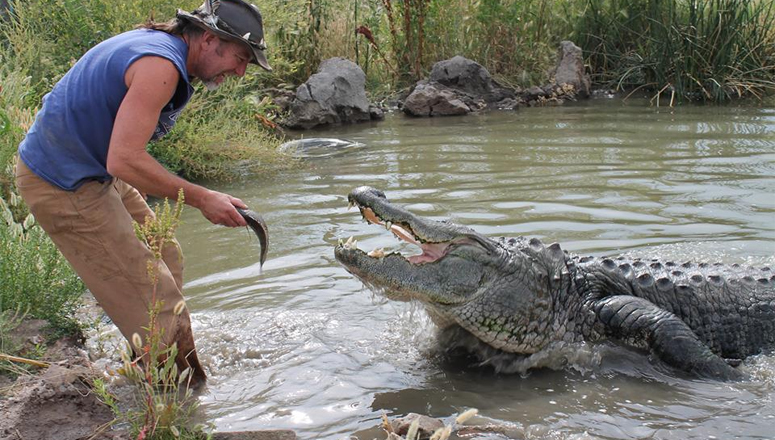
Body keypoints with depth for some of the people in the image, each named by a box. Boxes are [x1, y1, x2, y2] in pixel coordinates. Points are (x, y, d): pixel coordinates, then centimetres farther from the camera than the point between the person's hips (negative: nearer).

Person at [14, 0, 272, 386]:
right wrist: (201, 199, -25)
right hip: (63, 185, -10)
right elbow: (124, 161, -32)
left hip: (93, 171, 10)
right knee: (150, 296, -7)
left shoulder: (155, 43, 6)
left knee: (164, 261, 15)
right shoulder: (160, 65, -26)